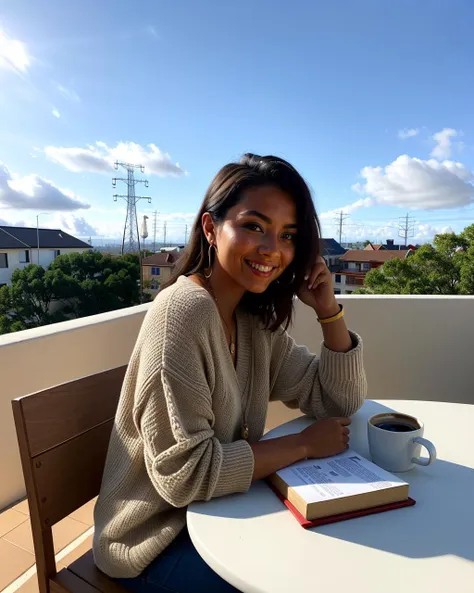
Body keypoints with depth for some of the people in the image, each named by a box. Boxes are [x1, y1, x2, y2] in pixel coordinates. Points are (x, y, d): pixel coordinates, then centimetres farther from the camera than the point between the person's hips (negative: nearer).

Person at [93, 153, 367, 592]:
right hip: (157, 542, -6)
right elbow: (185, 472, -28)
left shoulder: (256, 320, -4)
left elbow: (340, 402, 1)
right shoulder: (184, 310, -27)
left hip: (217, 509, 7)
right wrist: (304, 444, -19)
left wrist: (328, 309, -13)